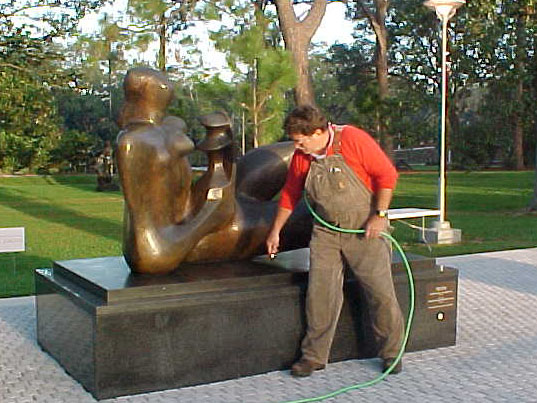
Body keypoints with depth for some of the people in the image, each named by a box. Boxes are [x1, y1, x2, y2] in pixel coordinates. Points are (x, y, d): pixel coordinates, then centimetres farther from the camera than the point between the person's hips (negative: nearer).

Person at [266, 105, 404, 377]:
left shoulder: (353, 140, -15)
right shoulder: (301, 157, 1)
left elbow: (387, 174, -13)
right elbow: (289, 195, 14)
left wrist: (379, 216, -17)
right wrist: (275, 231, 18)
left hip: (365, 231, -4)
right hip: (326, 234, 4)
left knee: (381, 293, 1)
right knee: (319, 293, 0)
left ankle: (391, 353, 18)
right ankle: (314, 355, 12)